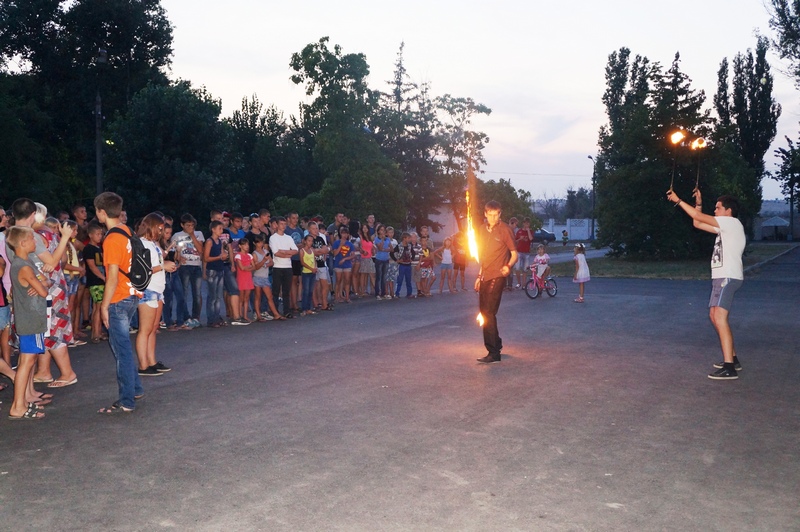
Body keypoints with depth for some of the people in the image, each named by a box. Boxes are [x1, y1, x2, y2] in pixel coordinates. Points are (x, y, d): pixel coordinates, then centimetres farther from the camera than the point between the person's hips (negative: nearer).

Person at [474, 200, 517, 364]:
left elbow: (514, 254, -7)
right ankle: (496, 344, 32)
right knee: (484, 312, 13)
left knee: (488, 313, -13)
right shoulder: (482, 230, 12)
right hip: (485, 276, 7)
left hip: (497, 276, -7)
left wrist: (508, 266, -27)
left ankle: (494, 353, -8)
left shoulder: (505, 229, -7)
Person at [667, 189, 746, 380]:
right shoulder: (725, 226, 19)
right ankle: (732, 358, 26)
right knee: (715, 316, 18)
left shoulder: (732, 222, -9)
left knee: (720, 317, -21)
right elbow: (698, 224, 22)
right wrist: (699, 203, 16)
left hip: (728, 277, -11)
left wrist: (678, 200, -8)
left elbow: (698, 217, -14)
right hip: (721, 277, 11)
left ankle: (729, 368, -26)